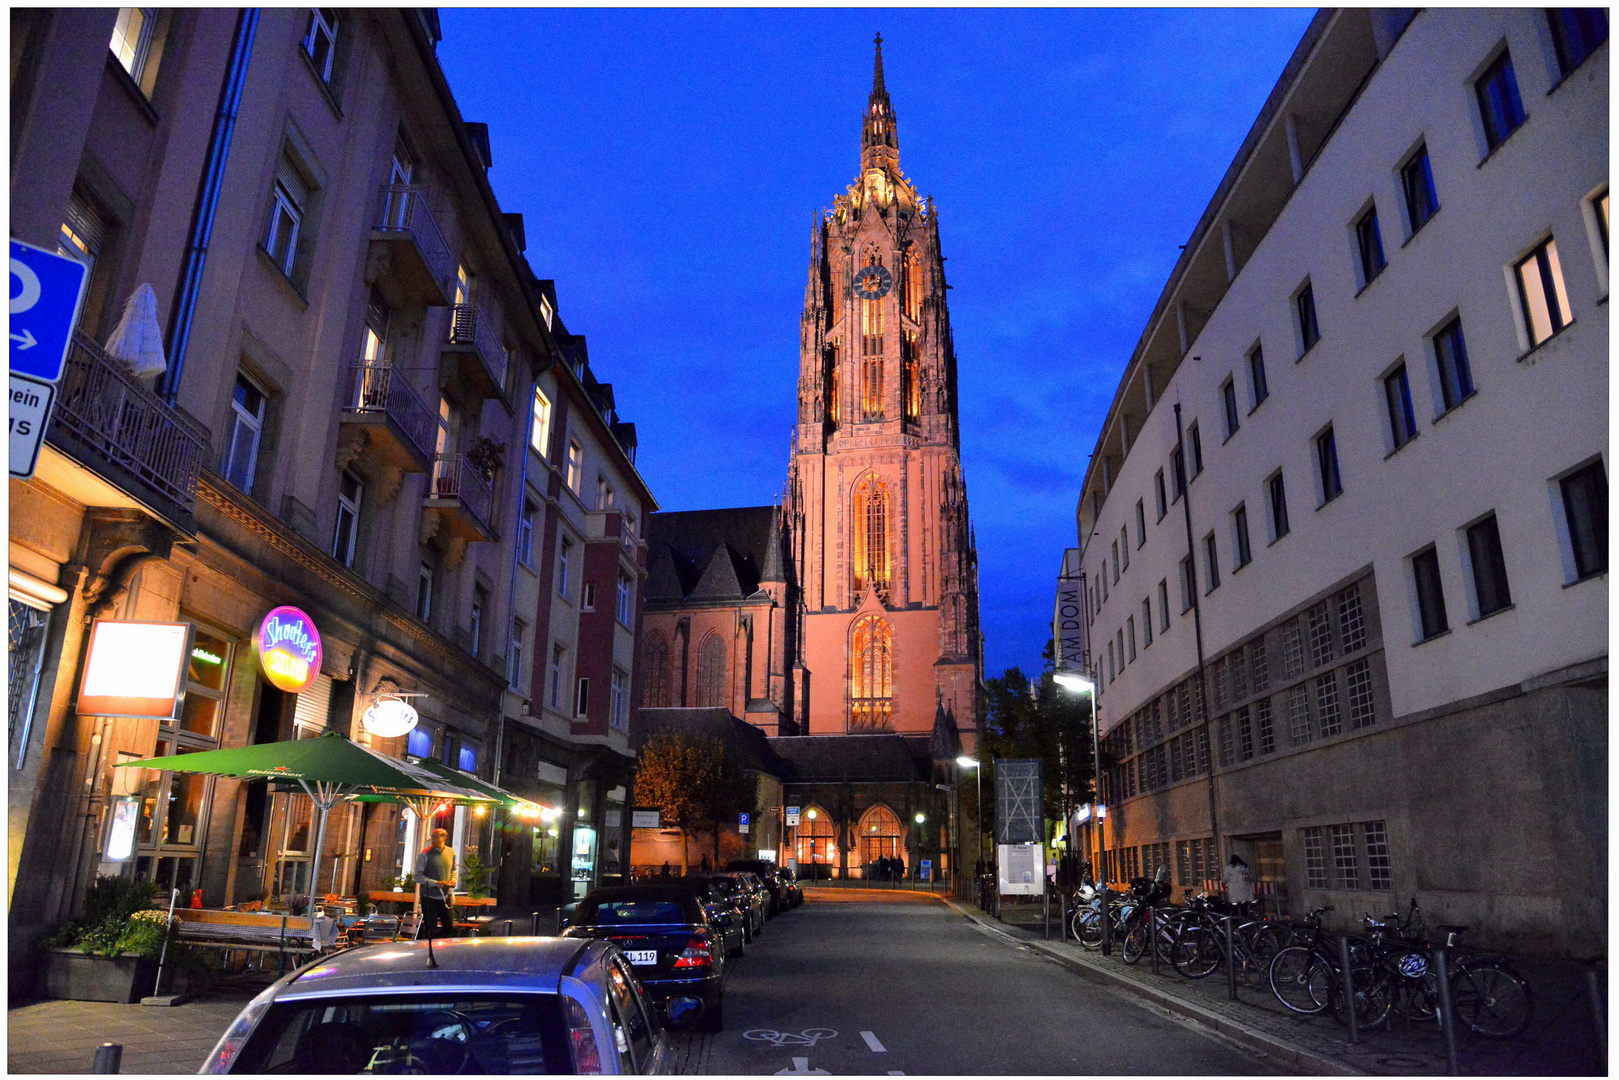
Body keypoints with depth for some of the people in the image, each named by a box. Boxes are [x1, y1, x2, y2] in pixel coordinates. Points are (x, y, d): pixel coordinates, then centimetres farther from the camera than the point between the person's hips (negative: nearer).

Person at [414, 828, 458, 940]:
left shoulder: (451, 852, 5)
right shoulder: (425, 854, -10)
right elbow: (418, 876, -11)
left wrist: (453, 880, -3)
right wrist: (435, 883, -22)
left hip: (446, 896, 4)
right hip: (429, 897, -4)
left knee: (450, 927, 8)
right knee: (430, 929, 0)